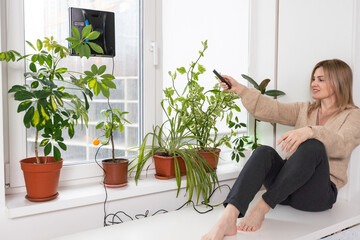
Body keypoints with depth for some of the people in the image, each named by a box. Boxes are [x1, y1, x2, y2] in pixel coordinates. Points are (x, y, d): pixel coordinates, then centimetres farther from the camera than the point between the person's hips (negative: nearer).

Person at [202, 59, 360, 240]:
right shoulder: (304, 109, 22)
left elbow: (341, 145, -18)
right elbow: (270, 109, 7)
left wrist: (310, 132, -37)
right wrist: (239, 89, -2)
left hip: (318, 193, -4)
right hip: (286, 188, 4)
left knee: (313, 146, -33)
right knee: (264, 152, -27)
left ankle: (262, 208, -35)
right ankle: (228, 218, -47)